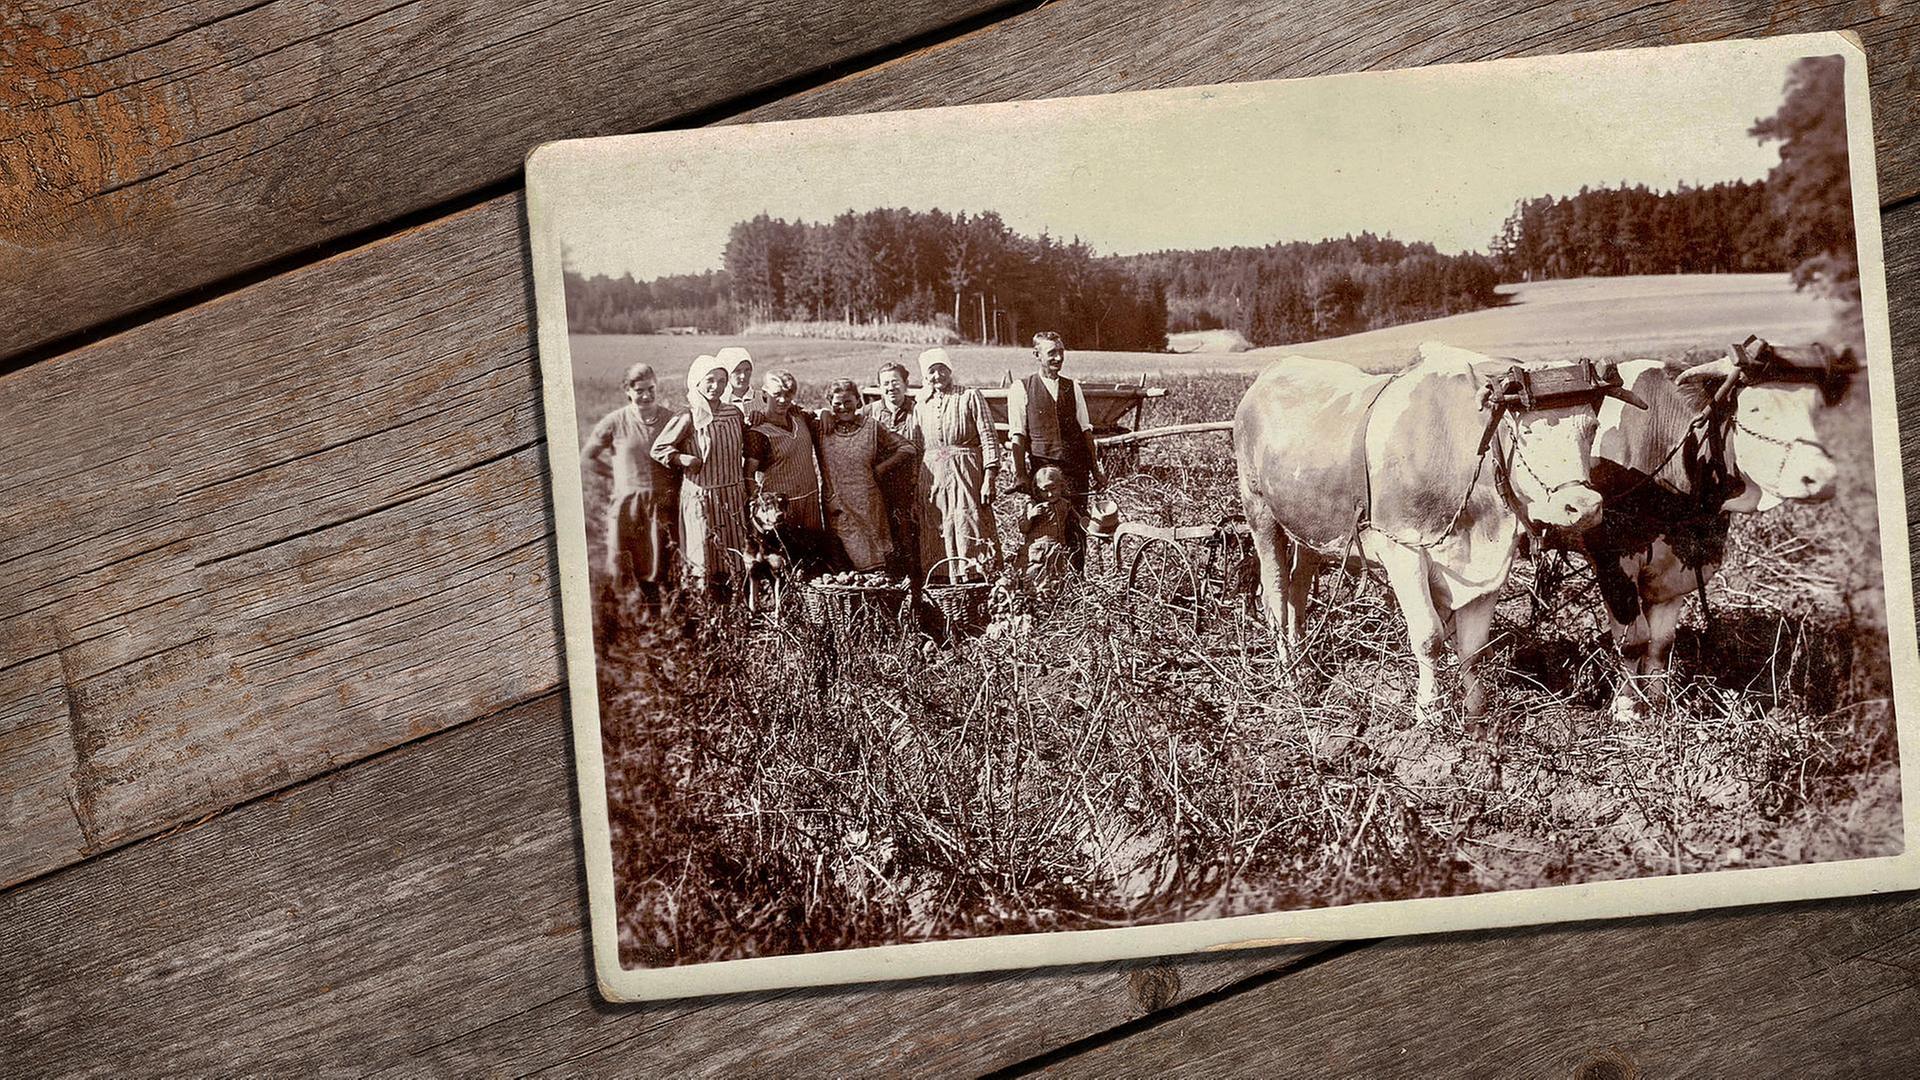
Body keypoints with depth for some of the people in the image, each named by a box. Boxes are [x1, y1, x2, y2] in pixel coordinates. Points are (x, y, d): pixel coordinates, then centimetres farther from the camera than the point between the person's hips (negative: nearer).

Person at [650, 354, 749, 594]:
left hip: (734, 495, 5)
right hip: (702, 496, -5)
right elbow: (658, 449, -4)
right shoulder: (688, 419, -9)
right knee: (703, 557, -3)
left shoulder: (734, 414, 6)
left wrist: (746, 480, 12)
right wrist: (682, 459, -18)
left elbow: (744, 449, 21)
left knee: (737, 556, 7)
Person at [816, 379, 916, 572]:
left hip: (868, 505, 0)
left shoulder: (871, 427, 7)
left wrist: (880, 469, 2)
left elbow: (907, 449, 9)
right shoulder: (823, 428, 7)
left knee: (875, 563, -4)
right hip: (838, 508, 0)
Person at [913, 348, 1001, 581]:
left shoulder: (970, 398, 3)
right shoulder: (921, 407, 15)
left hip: (965, 475, -4)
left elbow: (989, 439, -3)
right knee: (938, 535, 2)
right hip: (932, 478, 4)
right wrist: (915, 490, 11)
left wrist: (989, 479, -12)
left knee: (969, 531, -9)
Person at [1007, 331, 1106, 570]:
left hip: (1076, 469, 3)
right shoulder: (1021, 389, 2)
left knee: (1077, 529, 1)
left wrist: (1096, 470, 10)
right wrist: (1020, 475, -11)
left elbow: (1086, 431, 14)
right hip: (1042, 468, -3)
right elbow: (1017, 436, -3)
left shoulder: (1073, 388, 14)